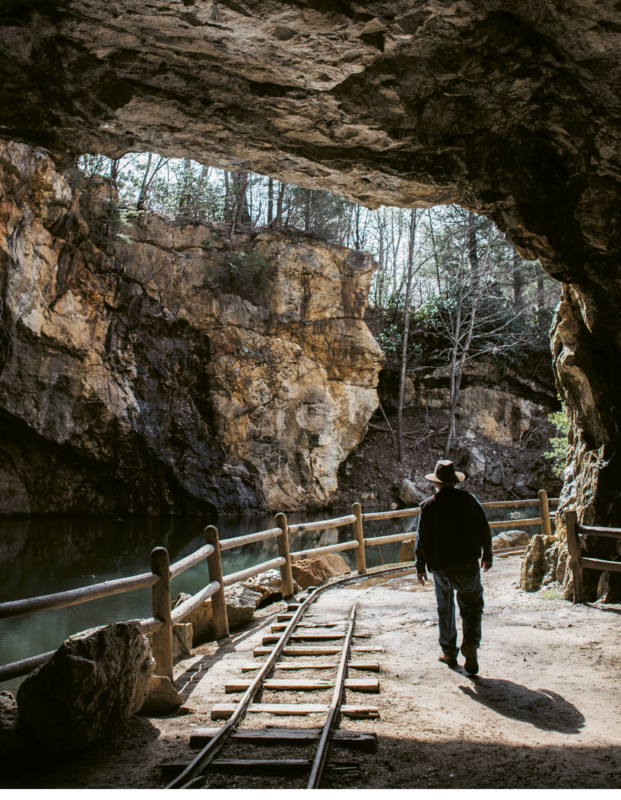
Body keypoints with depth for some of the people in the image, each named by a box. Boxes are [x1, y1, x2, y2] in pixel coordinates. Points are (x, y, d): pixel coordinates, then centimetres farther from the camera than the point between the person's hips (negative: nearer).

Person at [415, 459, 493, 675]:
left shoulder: (428, 506, -4)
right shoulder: (469, 500, -3)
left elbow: (422, 539, -1)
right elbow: (484, 530, 2)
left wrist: (420, 567, 8)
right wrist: (487, 555, 15)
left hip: (440, 567, 1)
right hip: (468, 563, 0)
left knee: (445, 609, 16)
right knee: (471, 605, 9)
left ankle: (449, 652, 23)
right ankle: (471, 642, -14)